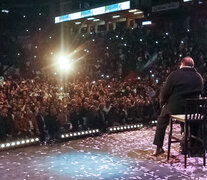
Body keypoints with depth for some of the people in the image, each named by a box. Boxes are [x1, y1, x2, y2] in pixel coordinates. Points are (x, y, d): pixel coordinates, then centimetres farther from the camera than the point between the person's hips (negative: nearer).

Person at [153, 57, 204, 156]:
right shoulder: (199, 77, 0)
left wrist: (162, 103, 7)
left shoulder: (175, 74, -12)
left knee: (161, 122, 21)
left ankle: (158, 148, 22)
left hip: (174, 108, -3)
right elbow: (199, 93, 9)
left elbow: (164, 92, -11)